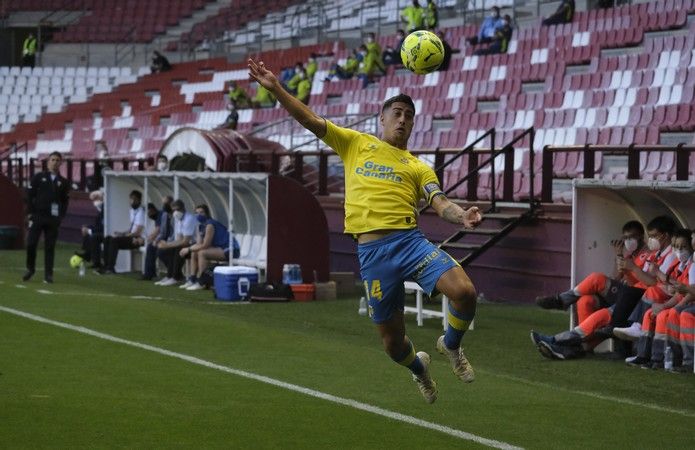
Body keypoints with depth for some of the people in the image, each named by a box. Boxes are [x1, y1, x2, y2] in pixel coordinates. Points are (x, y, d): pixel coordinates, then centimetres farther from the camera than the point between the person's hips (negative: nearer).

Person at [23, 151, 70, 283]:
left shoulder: (63, 183, 11)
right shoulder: (38, 178, 7)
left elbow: (65, 201, 12)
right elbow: (29, 195, 5)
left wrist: (61, 216, 0)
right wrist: (30, 213, -3)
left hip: (53, 219, 1)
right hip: (37, 216, -1)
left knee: (50, 247, 1)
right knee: (31, 244, -5)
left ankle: (48, 274, 4)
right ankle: (30, 269, 14)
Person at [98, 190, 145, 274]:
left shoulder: (141, 212, -16)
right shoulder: (133, 210, 14)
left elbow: (137, 232, -21)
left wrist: (123, 235, -17)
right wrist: (123, 233, 5)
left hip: (138, 239, -10)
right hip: (131, 236, 10)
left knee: (114, 240, -26)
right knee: (107, 239, -2)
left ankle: (110, 268, -22)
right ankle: (106, 266, -7)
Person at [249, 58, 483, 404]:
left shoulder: (417, 167, 16)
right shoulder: (356, 144, 17)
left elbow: (440, 203, 1)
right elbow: (311, 121, 11)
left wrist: (462, 217, -21)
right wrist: (275, 88, -1)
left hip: (409, 241, 0)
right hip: (371, 251, 0)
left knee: (464, 291, -24)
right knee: (392, 341, 2)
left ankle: (451, 345, 9)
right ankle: (418, 368, 40)